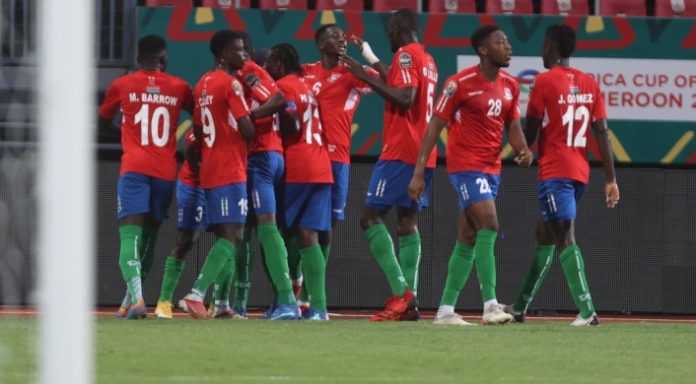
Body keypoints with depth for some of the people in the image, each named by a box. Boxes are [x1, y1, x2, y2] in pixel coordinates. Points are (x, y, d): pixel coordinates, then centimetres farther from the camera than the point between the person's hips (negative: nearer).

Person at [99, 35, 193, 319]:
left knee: (130, 233, -12)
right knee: (149, 236, 14)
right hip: (166, 172, 2)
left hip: (134, 169, -2)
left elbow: (102, 123, 21)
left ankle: (136, 297, -33)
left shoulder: (122, 86, 6)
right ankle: (129, 302, 19)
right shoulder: (178, 88, 9)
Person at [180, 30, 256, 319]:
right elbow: (248, 130, -14)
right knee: (232, 236, -13)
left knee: (224, 237, 11)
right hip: (230, 171, -9)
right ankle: (197, 293, -24)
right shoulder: (231, 83, -10)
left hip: (209, 172, 9)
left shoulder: (203, 84, 15)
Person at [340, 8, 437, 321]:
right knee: (408, 222, 7)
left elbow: (404, 98, -22)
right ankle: (409, 301, 1)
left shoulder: (405, 55, -9)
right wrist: (372, 60, 41)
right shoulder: (427, 60, 19)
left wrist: (366, 77, -15)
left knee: (371, 216, -7)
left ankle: (400, 292, -19)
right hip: (424, 154, 9)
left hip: (400, 152, -9)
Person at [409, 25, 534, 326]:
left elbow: (512, 124, 15)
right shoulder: (460, 83, -12)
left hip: (492, 168, 7)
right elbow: (436, 125, -9)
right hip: (466, 164, -7)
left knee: (468, 240, 9)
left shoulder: (510, 85, 8)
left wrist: (523, 149, -9)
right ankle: (490, 306, -21)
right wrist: (418, 172, -12)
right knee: (489, 225, -19)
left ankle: (445, 310, 14)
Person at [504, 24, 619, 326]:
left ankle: (587, 311, -27)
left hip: (554, 173, -7)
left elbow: (530, 131, -4)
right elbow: (602, 133, 4)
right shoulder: (590, 85, 8)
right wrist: (611, 179, 4)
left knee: (565, 239, -13)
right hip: (580, 173, 7)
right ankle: (520, 307, 29)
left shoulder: (545, 81, -8)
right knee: (545, 236, 19)